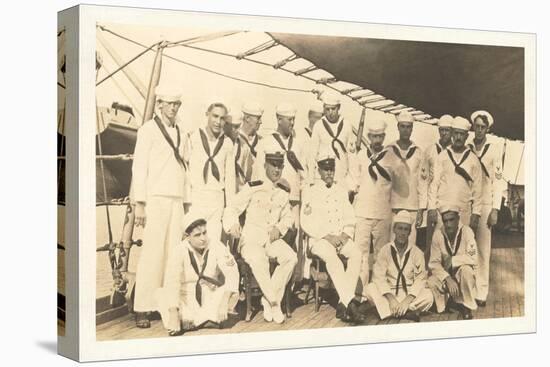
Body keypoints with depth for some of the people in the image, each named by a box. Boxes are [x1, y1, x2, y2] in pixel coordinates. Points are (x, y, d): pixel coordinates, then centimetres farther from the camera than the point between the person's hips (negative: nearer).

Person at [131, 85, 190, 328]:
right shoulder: (148, 130, 0)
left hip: (177, 200, 5)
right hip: (155, 199, -5)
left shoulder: (181, 132, 17)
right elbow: (139, 167, -4)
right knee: (152, 252, -10)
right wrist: (139, 204, -10)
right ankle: (143, 309, -7)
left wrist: (187, 200, 13)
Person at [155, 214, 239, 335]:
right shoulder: (179, 251, -17)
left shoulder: (216, 246, -13)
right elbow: (172, 282, -28)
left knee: (233, 293, -26)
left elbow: (231, 274, -20)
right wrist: (173, 313, -39)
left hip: (210, 297, 2)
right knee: (160, 294, -27)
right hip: (186, 300, -2)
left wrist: (224, 302, -34)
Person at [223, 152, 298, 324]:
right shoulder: (253, 188, -4)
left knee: (291, 258, -26)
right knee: (258, 260, -37)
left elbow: (288, 216, 19)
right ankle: (275, 303, -20)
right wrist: (232, 224, -25)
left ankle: (268, 300, -15)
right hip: (251, 238, -4)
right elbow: (231, 209, -4)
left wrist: (280, 228, -3)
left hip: (273, 238, 4)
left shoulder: (284, 191, 9)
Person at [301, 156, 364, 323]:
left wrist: (345, 235, -6)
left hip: (342, 238, 4)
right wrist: (327, 237, -13)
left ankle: (343, 305, -29)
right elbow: (307, 223, -4)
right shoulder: (310, 192, 4)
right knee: (331, 257, -36)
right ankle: (350, 302, -40)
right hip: (319, 239, -4)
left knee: (356, 254, -28)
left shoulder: (341, 191, 17)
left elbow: (350, 218, 14)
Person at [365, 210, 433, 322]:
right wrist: (391, 299, -25)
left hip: (410, 293, 0)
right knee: (370, 289, -28)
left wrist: (407, 300, -24)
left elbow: (420, 279, -8)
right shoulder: (385, 250, 0)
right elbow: (379, 277, -10)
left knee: (428, 296, -29)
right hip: (389, 292, 0)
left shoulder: (417, 252, 0)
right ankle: (407, 312, -29)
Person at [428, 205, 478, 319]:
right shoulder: (438, 234, -12)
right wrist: (448, 279, -26)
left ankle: (466, 306, -11)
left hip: (463, 275, -1)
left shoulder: (466, 231, -17)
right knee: (431, 283, -29)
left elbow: (473, 259, -23)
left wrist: (452, 260, -24)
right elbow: (434, 263, -13)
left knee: (466, 270, -35)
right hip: (446, 275, 2)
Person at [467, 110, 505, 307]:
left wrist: (495, 209, -6)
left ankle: (481, 293, 2)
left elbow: (498, 180, 1)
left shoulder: (494, 149, 4)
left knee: (483, 249, -2)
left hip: (485, 204, -1)